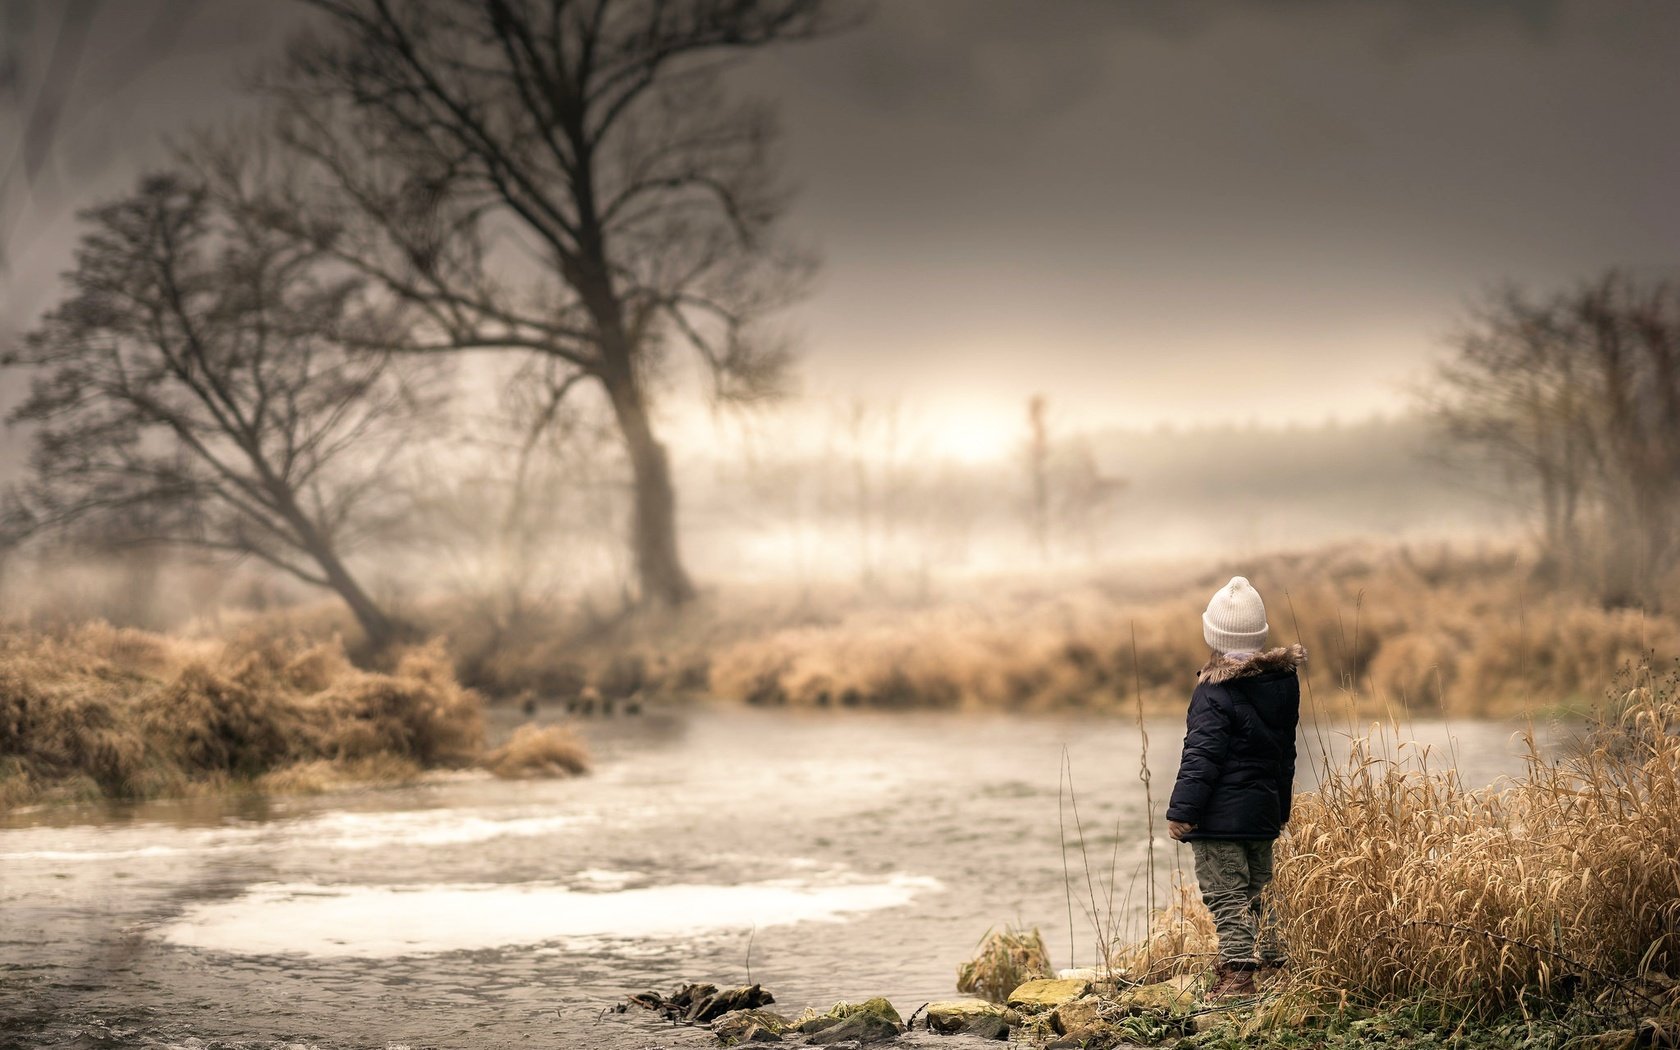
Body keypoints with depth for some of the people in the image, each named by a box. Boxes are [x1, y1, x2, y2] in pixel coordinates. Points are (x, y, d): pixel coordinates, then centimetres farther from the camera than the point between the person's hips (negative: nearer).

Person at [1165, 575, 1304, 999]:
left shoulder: (1215, 691, -15)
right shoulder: (1283, 681, 7)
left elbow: (1201, 757, -18)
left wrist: (1181, 811, -14)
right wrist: (1280, 808, 24)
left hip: (1220, 816, -7)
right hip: (1265, 811, 7)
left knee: (1226, 895, -5)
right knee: (1258, 892, 17)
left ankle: (1237, 974, -10)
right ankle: (1275, 966, 19)